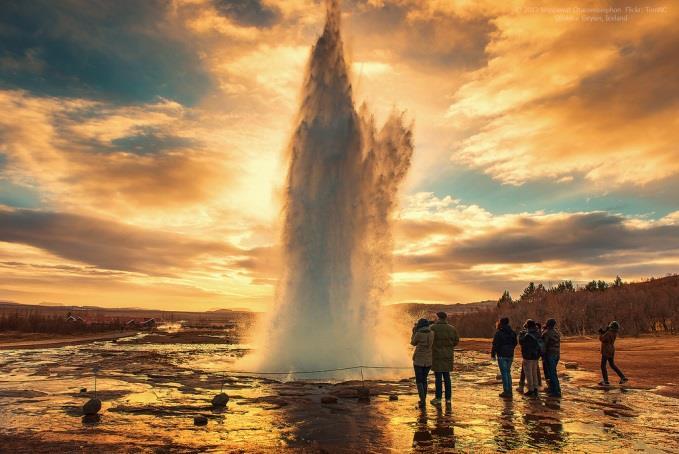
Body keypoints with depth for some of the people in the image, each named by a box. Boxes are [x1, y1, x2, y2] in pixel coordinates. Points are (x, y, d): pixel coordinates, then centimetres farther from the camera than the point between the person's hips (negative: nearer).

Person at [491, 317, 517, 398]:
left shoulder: (499, 333, -13)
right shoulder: (512, 332, 7)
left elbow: (495, 344, -13)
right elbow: (515, 343, 14)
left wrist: (493, 354, -5)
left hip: (502, 355, -6)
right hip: (510, 355, 6)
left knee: (504, 373, -1)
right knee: (508, 372, 16)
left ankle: (506, 391, -1)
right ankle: (509, 391, 18)